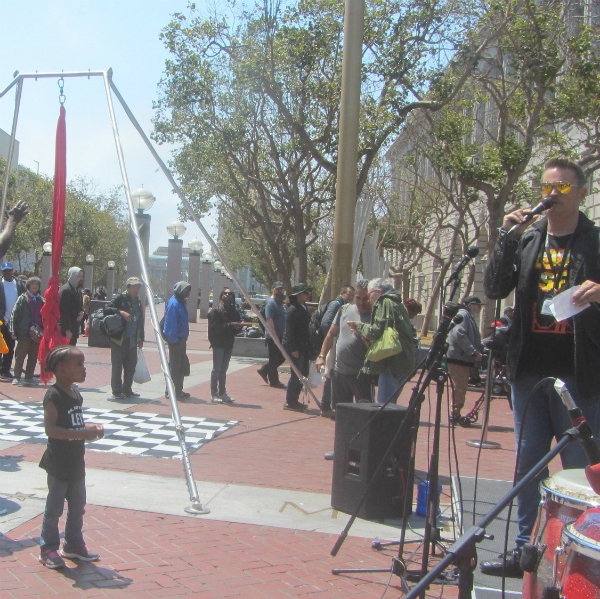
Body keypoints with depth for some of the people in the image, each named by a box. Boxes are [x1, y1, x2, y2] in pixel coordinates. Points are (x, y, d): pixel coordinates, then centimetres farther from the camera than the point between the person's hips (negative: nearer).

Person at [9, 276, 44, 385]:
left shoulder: (41, 300, 9)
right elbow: (14, 314, -3)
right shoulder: (22, 298, 1)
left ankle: (29, 377, 16)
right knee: (20, 356, 1)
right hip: (24, 332, -3)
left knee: (33, 357, 8)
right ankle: (16, 377, 8)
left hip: (37, 333, 3)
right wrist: (13, 330, -10)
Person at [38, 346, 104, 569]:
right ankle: (48, 548, 14)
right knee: (54, 508, 2)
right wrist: (81, 434, -32)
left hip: (76, 462, 8)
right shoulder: (54, 396, -18)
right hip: (58, 464, -8)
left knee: (78, 507, 16)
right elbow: (50, 429, -27)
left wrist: (91, 427, 3)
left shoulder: (76, 395, 9)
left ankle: (74, 544, 28)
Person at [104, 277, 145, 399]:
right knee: (117, 365, -1)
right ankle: (117, 391, 5)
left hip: (132, 340, 7)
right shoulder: (120, 299, -6)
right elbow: (106, 309, -15)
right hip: (119, 339, -7)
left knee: (131, 365, 10)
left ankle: (127, 389, 20)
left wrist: (141, 338, 17)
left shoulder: (138, 302, 14)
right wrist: (121, 312, -26)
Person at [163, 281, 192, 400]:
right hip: (176, 340, -10)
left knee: (182, 366, 14)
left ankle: (178, 391, 23)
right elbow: (171, 323, -21)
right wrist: (174, 340, -22)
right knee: (175, 366, -4)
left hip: (181, 339, 10)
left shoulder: (180, 302, 13)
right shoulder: (173, 303, -17)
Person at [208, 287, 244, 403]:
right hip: (218, 343, -6)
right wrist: (230, 325, -21)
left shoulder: (234, 311, 10)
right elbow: (214, 327, -16)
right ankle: (214, 394, 3)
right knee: (217, 369, -2)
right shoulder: (215, 310, -8)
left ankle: (222, 393, 19)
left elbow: (237, 328, 14)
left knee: (223, 370, 13)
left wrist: (239, 326, -9)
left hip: (228, 343, 6)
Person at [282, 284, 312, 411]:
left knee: (303, 373, 11)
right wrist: (293, 349, -19)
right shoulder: (293, 310, -15)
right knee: (296, 374, -4)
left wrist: (307, 346, 13)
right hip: (294, 347, -9)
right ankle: (290, 402, 6)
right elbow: (290, 331, -18)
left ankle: (294, 400, 21)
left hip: (303, 347, 9)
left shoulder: (304, 308, 13)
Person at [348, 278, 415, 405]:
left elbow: (376, 332, -18)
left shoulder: (385, 303, -8)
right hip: (403, 363, 10)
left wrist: (359, 326, 0)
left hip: (392, 364, -10)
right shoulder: (398, 304, 22)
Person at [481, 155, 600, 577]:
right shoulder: (526, 240, 10)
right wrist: (507, 239, -9)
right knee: (528, 464, 11)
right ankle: (524, 549, 21)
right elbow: (495, 290, 2)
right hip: (529, 371, 4)